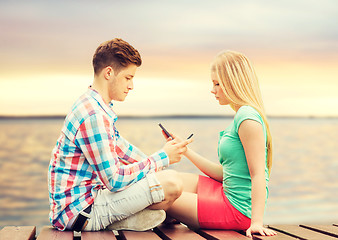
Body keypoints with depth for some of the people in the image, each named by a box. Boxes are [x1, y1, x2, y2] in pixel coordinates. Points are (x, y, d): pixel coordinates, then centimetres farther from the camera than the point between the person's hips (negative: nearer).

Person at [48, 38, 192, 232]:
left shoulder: (93, 105, 12)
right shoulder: (93, 116, -21)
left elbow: (119, 146, 25)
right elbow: (114, 179, -22)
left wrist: (156, 163, 18)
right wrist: (162, 158, -13)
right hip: (80, 208, -11)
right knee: (171, 182, -24)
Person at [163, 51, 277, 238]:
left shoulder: (247, 117, -18)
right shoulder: (241, 117, 12)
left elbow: (258, 174, -23)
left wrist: (256, 221, -28)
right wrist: (186, 151, 17)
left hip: (237, 209, -10)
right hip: (228, 193, 10)